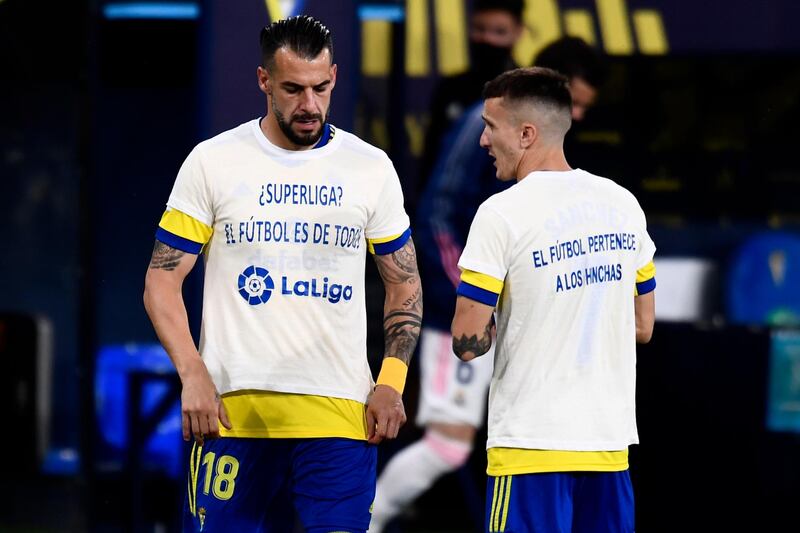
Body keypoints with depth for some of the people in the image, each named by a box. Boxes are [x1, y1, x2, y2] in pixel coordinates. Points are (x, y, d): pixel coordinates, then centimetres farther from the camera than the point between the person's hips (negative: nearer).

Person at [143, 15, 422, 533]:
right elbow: (162, 279, 4)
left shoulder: (371, 168, 8)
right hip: (233, 411, -1)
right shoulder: (212, 161, 3)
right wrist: (193, 375, -10)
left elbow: (405, 284, 16)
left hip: (341, 413, 1)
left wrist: (391, 382, 1)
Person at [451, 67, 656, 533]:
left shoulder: (503, 214, -11)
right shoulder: (623, 204, 8)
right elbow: (643, 327, 17)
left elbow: (469, 343, -13)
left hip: (533, 445, -6)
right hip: (611, 441, 6)